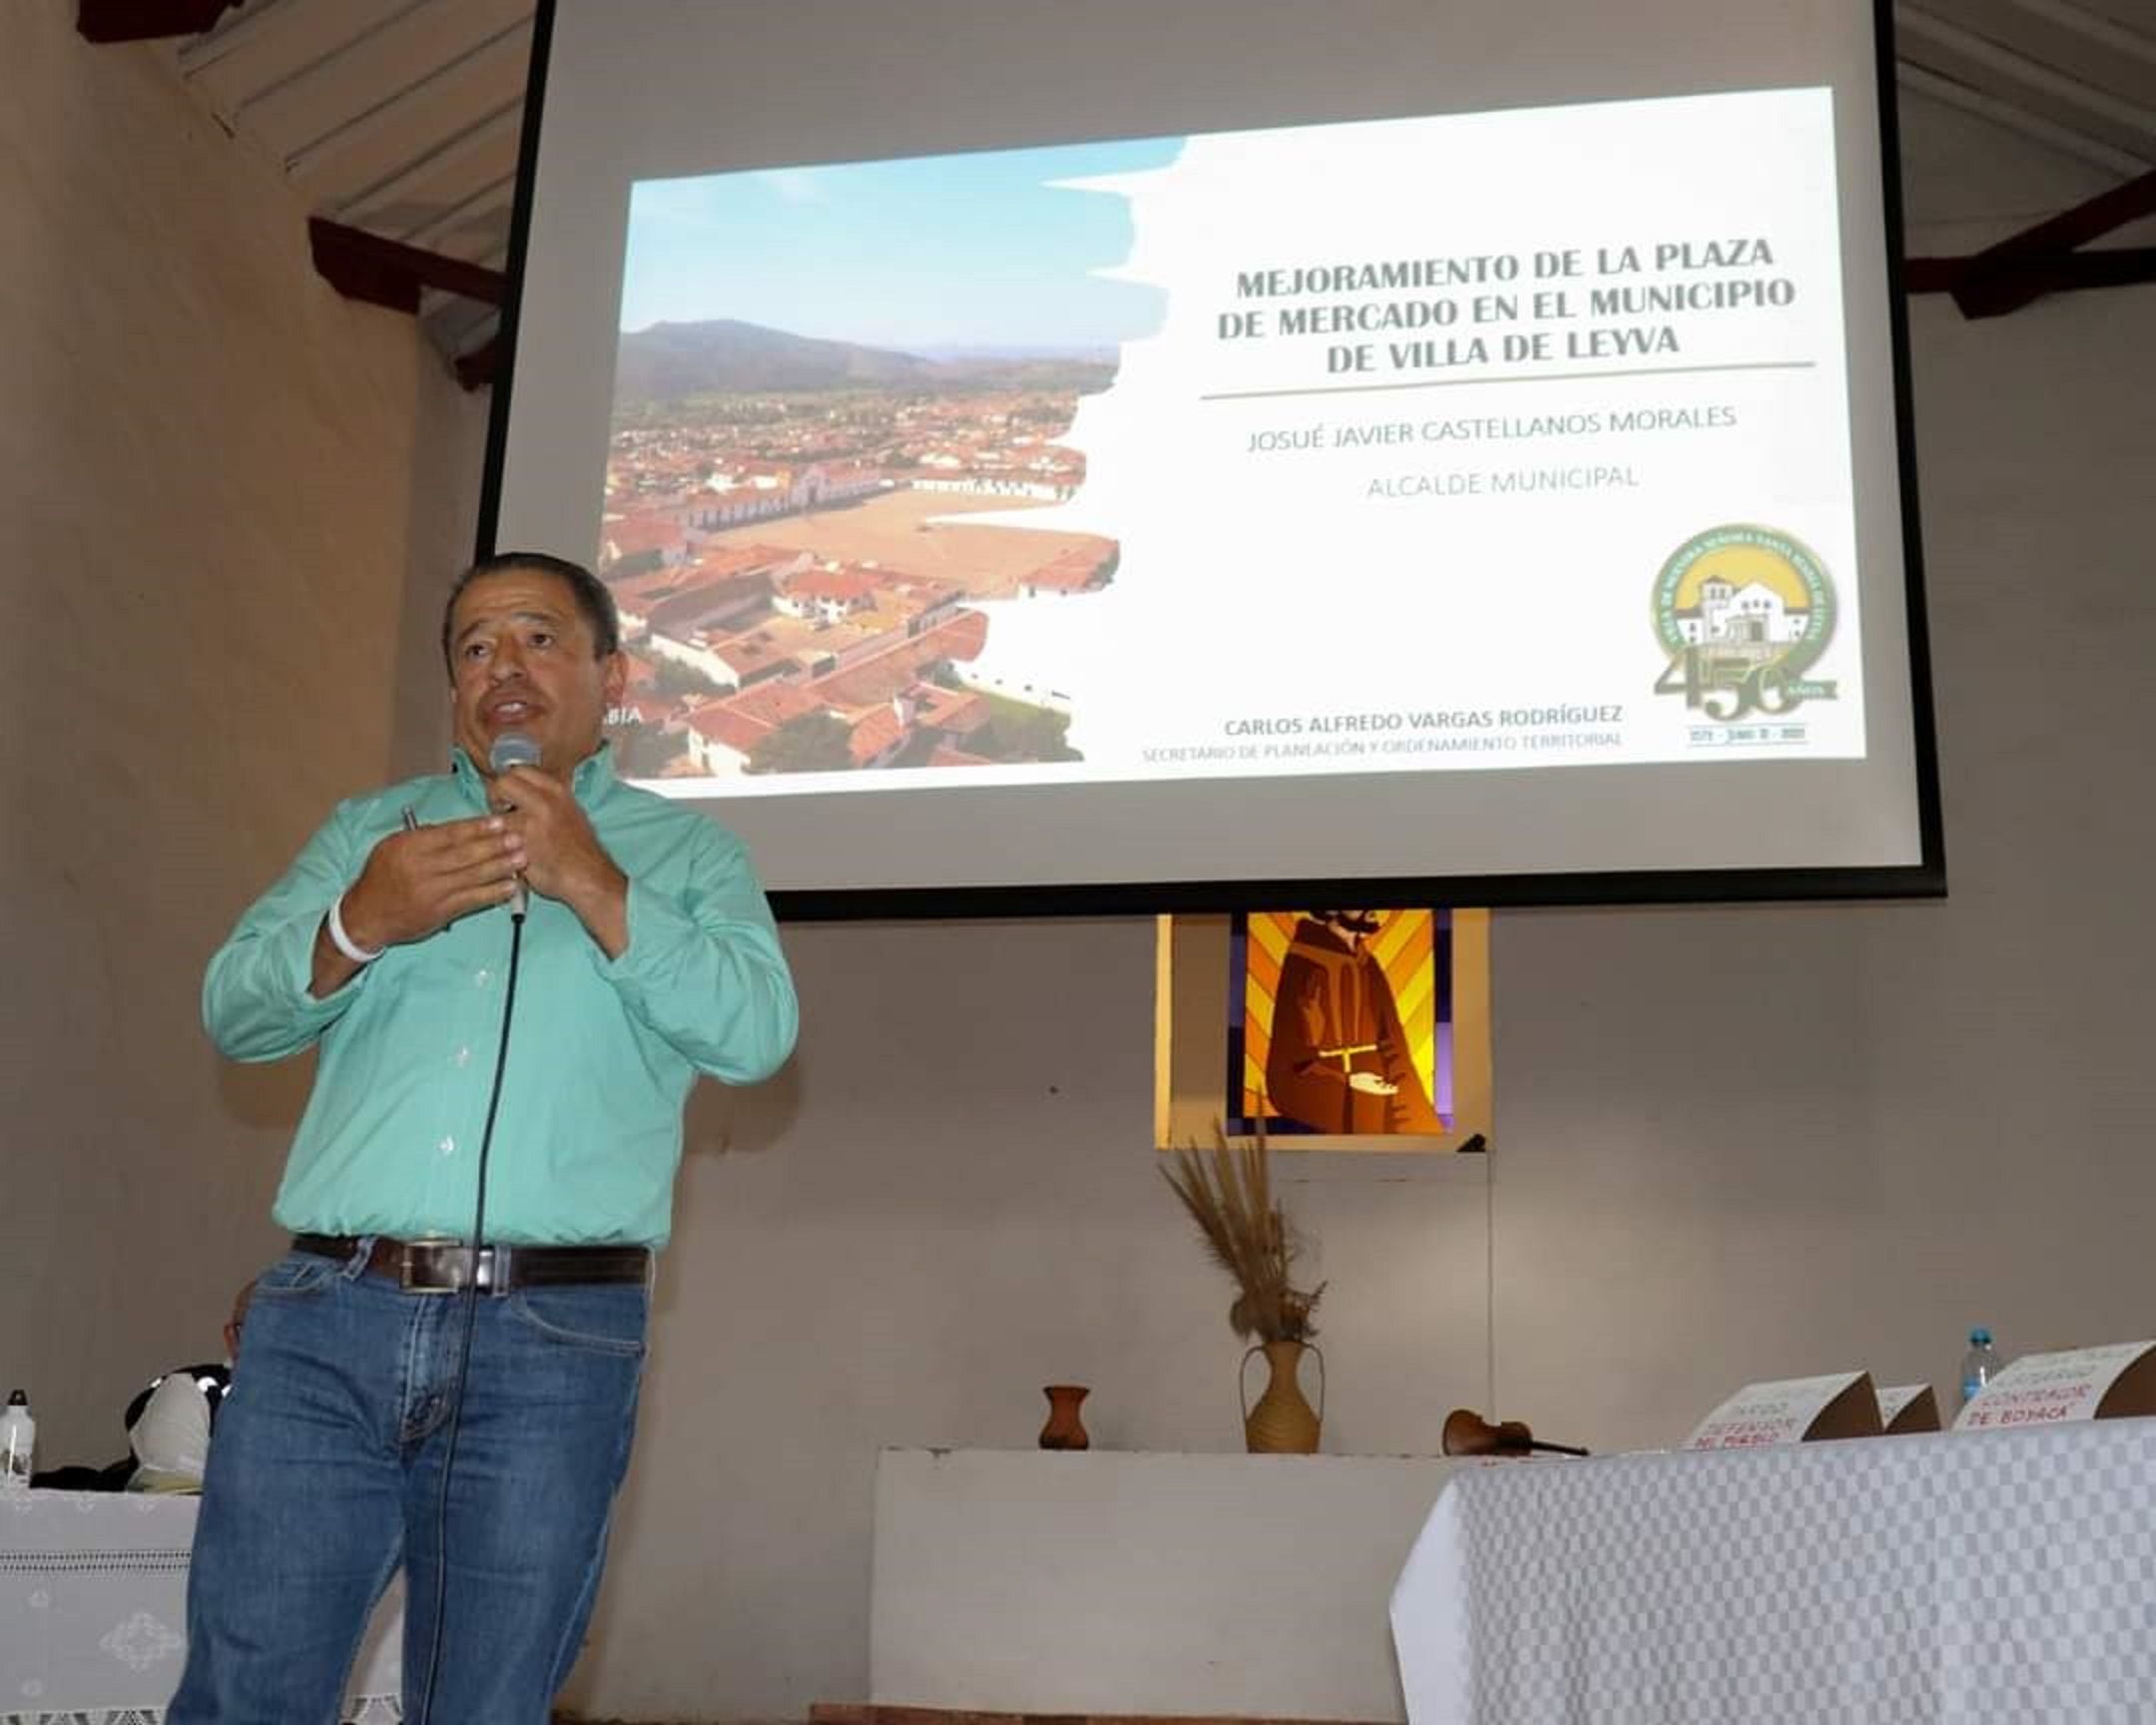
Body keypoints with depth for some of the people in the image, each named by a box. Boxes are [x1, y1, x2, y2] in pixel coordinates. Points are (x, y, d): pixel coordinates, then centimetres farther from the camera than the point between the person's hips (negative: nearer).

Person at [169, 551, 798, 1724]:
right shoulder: (368, 828, 18)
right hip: (327, 1320, 2)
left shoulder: (686, 854, 11)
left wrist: (594, 886, -15)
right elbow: (233, 1010, 7)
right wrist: (359, 925, -13)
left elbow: (756, 1035, -5)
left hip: (554, 1339, -2)